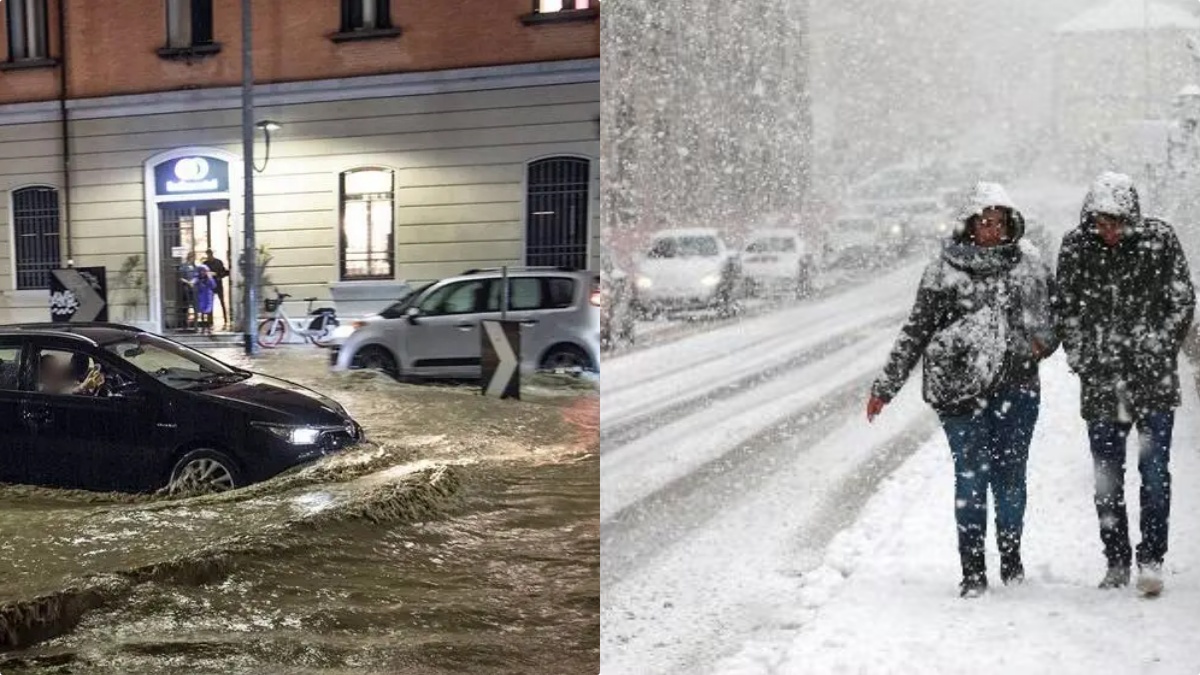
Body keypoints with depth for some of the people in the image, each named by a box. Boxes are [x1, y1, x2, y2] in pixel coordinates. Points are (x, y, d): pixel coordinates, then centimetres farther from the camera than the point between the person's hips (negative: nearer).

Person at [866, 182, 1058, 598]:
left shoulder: (1030, 265, 8)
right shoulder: (945, 271, -1)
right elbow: (916, 331, 1)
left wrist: (1044, 342, -1)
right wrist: (885, 387, -1)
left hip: (1016, 389, 2)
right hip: (961, 390, -2)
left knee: (1011, 477, 9)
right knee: (971, 478, -2)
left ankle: (1011, 558, 28)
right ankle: (972, 571, 9)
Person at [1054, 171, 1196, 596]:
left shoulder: (1159, 239, -3)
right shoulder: (1075, 248, 1)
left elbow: (1182, 301, 3)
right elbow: (1066, 310, 8)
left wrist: (1158, 353, -1)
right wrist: (1081, 359, 2)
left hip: (1154, 379, -2)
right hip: (1100, 383, 2)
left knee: (1154, 470, -4)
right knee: (1106, 477, 7)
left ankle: (1151, 559, 5)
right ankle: (1116, 563, 18)